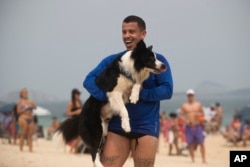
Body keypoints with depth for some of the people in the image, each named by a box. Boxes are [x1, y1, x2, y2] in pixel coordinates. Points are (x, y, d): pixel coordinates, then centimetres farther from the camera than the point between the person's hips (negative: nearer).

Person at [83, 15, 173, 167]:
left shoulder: (156, 60, 2)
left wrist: (139, 92, -18)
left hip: (146, 127, -2)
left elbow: (167, 90, -6)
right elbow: (89, 80, 0)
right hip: (117, 126, 2)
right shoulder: (113, 61, 8)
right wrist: (108, 96, -18)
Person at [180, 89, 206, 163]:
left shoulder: (198, 104, 8)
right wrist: (185, 120, -18)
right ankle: (192, 159, 9)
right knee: (190, 144, 0)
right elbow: (181, 115, 2)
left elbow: (202, 113, 14)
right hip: (188, 126, -1)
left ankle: (203, 159, 0)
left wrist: (199, 114, -10)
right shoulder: (184, 105, 4)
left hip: (197, 126, 1)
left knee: (201, 143, -4)